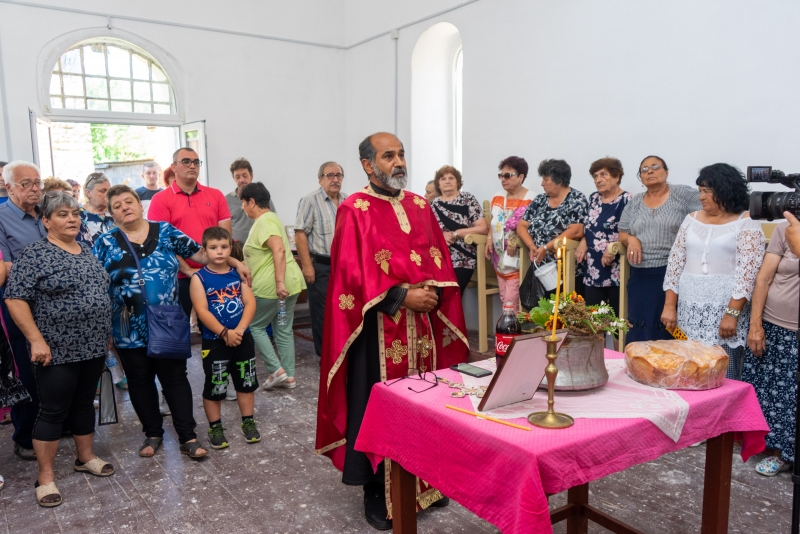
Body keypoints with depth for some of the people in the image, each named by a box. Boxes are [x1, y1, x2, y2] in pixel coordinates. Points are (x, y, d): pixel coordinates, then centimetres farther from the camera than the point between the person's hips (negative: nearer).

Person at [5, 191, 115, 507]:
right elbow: (15, 299, -15)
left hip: (92, 347, 6)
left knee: (84, 402, 17)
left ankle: (85, 457, 32)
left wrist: (105, 336, 16)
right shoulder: (34, 255, -11)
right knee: (53, 410, 2)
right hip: (57, 350, -6)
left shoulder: (88, 252, 10)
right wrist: (36, 340, -20)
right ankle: (45, 477, 14)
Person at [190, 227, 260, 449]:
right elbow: (202, 311, -15)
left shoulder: (238, 273, 2)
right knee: (214, 386, 7)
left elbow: (250, 303, -4)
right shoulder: (199, 278, -7)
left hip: (243, 338, 3)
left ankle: (248, 421, 30)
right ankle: (215, 427, 24)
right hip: (214, 342, -3)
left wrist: (240, 329, -17)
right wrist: (225, 333, -21)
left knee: (246, 382, 14)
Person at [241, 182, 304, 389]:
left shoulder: (264, 221, -13)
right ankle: (289, 376, 16)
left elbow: (279, 250, -27)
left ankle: (276, 370, 3)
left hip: (271, 286, -10)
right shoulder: (269, 218, 19)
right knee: (283, 330, 13)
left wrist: (279, 282, -33)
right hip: (289, 282, 10)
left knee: (254, 326, 5)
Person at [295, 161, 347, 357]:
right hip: (322, 266, -5)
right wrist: (307, 265, -16)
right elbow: (300, 234, -11)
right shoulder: (310, 201, -7)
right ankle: (325, 354, 14)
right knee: (322, 311, 2)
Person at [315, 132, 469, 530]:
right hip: (378, 327, -5)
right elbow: (352, 274, -14)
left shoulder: (420, 206, 11)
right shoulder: (354, 210, -7)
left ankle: (424, 481, 31)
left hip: (423, 325, 6)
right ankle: (376, 493, 19)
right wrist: (402, 296, -17)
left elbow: (441, 260, 10)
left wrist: (433, 291, -9)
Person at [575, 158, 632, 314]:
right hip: (592, 271, 6)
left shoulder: (626, 200, -8)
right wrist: (583, 242, 3)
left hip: (616, 271, -6)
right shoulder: (593, 198, 13)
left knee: (617, 317, 0)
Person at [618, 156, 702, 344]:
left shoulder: (682, 194, 0)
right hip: (640, 275, 4)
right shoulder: (635, 202, 14)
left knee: (669, 329, -3)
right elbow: (622, 234, 17)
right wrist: (631, 239, -6)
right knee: (639, 331, 4)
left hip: (673, 273, -4)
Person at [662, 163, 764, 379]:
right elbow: (675, 262, 10)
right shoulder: (692, 219, 11)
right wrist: (670, 305, 4)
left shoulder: (746, 223, -3)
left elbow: (747, 271, -10)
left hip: (725, 308, -4)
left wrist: (732, 313, -16)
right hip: (688, 311, 4)